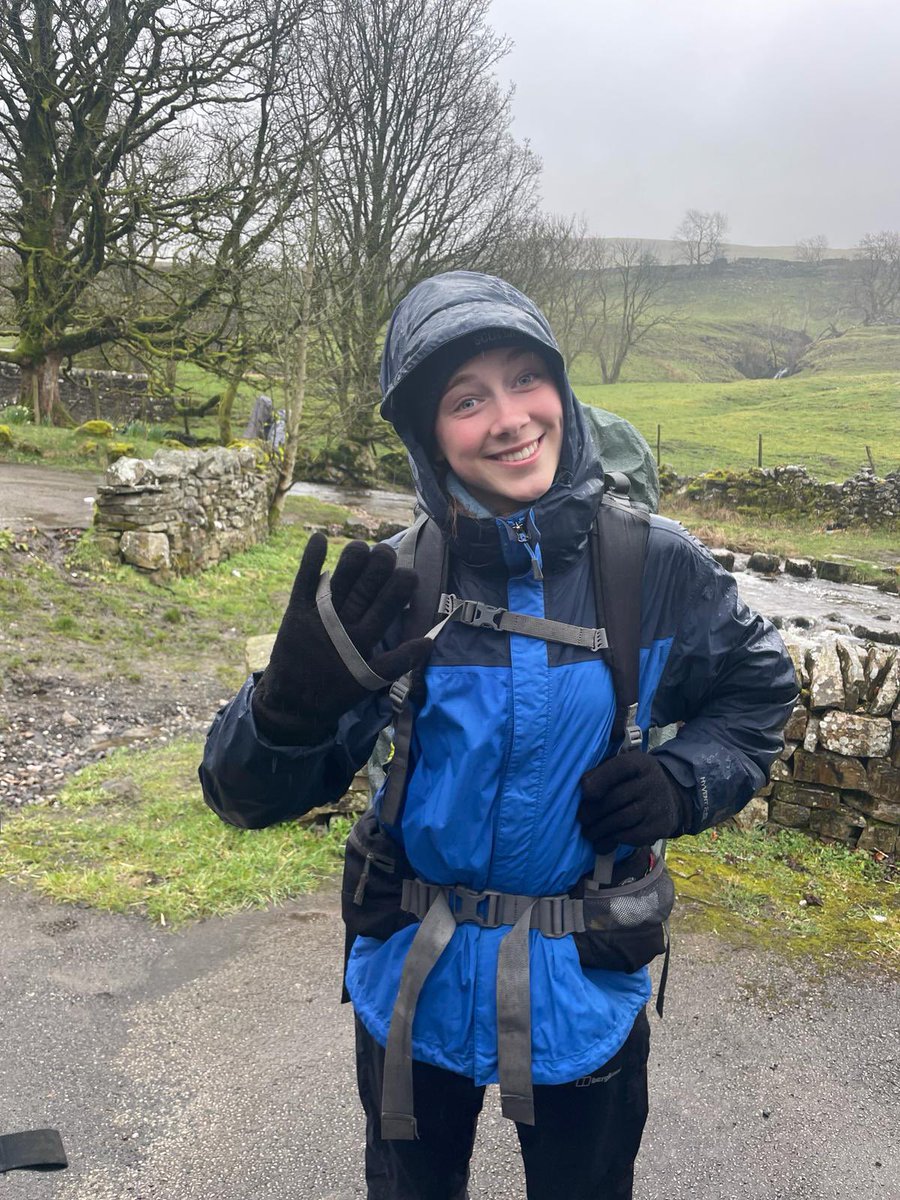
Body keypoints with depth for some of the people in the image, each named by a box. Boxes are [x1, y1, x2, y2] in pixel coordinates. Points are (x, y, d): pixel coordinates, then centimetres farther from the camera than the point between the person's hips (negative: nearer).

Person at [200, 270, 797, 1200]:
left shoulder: (653, 565, -15)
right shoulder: (395, 579, -18)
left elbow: (757, 687, 4)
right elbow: (251, 796, -17)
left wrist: (682, 785, -14)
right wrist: (295, 698, -39)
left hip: (586, 995, 0)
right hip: (413, 991, 0)